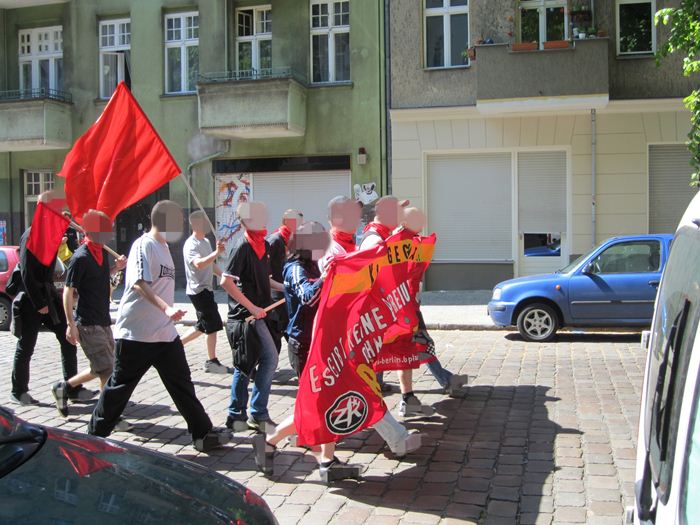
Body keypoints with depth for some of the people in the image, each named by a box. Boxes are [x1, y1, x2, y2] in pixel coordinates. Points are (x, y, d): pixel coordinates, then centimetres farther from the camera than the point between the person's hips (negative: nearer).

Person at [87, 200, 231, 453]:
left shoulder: (164, 247, 14)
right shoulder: (144, 245, -13)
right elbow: (139, 283, -27)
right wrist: (166, 308, -39)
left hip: (165, 333, 8)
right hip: (136, 334, -8)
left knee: (182, 385, 8)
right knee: (119, 387, 4)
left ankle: (203, 434, 14)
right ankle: (95, 435, 21)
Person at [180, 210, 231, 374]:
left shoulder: (206, 242, 14)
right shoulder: (191, 245, -17)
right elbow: (199, 264, -36)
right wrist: (217, 253, -47)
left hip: (206, 289, 9)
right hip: (198, 290, -9)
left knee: (203, 326, 14)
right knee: (213, 325, -5)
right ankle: (212, 361, 5)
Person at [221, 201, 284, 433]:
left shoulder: (264, 245, 12)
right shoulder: (243, 246, -14)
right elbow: (226, 281, -20)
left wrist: (284, 287, 10)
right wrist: (252, 307, -20)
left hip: (254, 315, 9)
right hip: (246, 315, -9)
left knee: (246, 365, 12)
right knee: (270, 358, -9)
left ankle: (236, 416, 21)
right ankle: (258, 414, 0)